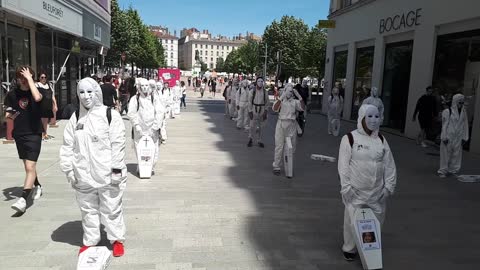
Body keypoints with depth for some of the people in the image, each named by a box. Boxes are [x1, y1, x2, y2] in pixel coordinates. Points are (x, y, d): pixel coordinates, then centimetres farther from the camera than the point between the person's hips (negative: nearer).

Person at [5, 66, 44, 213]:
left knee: (30, 167, -13)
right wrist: (9, 115, -8)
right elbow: (8, 111, 15)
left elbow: (37, 98, -35)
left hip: (34, 134, -5)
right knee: (28, 165, 18)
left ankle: (23, 199, -16)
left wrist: (29, 78, -26)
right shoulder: (12, 94, 2)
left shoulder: (35, 90, -9)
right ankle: (37, 186, 40)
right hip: (19, 134, 5)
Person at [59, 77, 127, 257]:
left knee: (111, 208, 8)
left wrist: (117, 169, -13)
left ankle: (117, 239, 25)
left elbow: (118, 144, -11)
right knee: (88, 209, 17)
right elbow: (68, 145, 8)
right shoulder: (76, 117, 6)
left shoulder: (110, 114, -8)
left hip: (107, 174, -4)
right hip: (83, 175, 4)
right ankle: (90, 241, 34)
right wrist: (69, 170, 4)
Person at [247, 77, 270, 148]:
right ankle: (250, 139, 18)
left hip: (262, 111, 2)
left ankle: (259, 141, 19)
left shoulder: (265, 92, 2)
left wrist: (266, 111, -2)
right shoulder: (252, 91, -2)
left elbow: (267, 102, 5)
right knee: (252, 126, -2)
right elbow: (250, 102, 0)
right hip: (254, 110, -1)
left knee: (260, 127, 8)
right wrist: (250, 111, -5)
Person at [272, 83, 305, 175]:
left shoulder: (295, 102, 9)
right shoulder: (280, 100, 3)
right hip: (281, 123, -3)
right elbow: (275, 109, -17)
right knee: (279, 146, -2)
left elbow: (303, 108, -8)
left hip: (291, 125, 3)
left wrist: (299, 96, -16)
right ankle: (276, 167, 5)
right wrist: (281, 98, -23)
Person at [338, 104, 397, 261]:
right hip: (356, 191, -4)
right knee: (353, 221, 4)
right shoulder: (350, 138, -8)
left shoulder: (381, 140, 6)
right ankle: (349, 248, 26)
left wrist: (389, 186, 3)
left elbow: (390, 165, 8)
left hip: (377, 192, 4)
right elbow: (343, 165, -9)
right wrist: (346, 187, -12)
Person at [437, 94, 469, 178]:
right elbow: (444, 125, -7)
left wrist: (465, 137, 5)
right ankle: (443, 171, 9)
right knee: (446, 154, 1)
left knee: (456, 154, 8)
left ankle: (453, 170, 20)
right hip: (449, 137, -4)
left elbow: (465, 125, 8)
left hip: (458, 138, 4)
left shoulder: (463, 112, 5)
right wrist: (444, 137, -10)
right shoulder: (447, 111, -8)